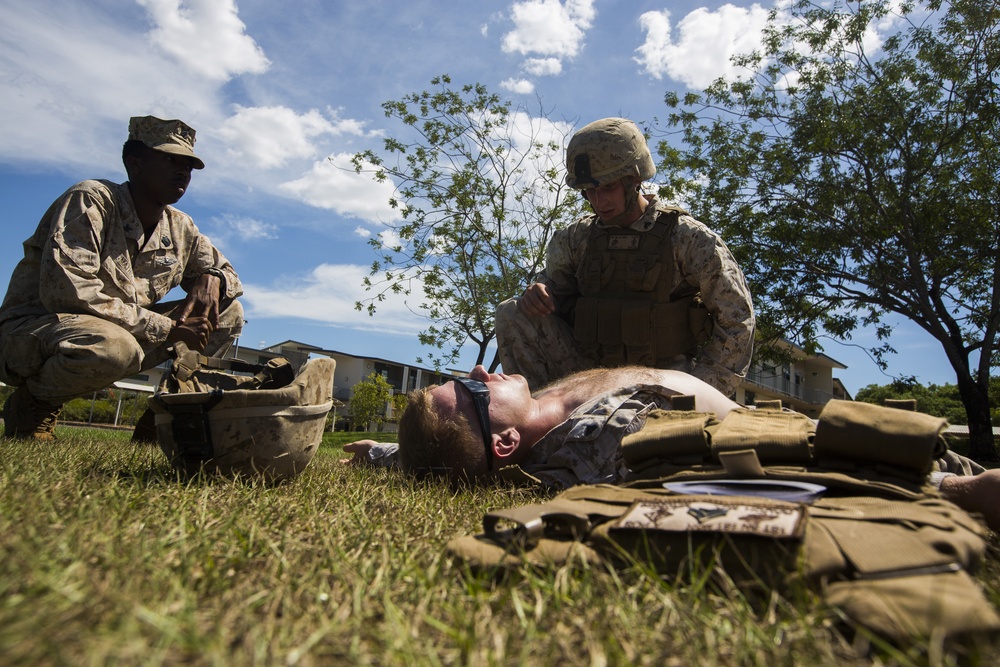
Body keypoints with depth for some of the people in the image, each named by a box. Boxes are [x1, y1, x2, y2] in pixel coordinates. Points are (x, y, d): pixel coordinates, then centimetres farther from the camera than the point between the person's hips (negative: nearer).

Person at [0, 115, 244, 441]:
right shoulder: (90, 201, -16)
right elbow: (65, 290, -27)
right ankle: (32, 403, -8)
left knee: (228, 313, -5)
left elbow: (228, 273, 17)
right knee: (113, 347, -41)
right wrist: (166, 328, -28)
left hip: (122, 330, 7)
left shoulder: (181, 229, 4)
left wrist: (211, 280, -11)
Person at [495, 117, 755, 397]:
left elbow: (736, 320, -4)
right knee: (511, 314, -14)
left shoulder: (688, 238, -7)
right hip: (589, 373, 3)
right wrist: (538, 292, -11)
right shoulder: (577, 237, 4)